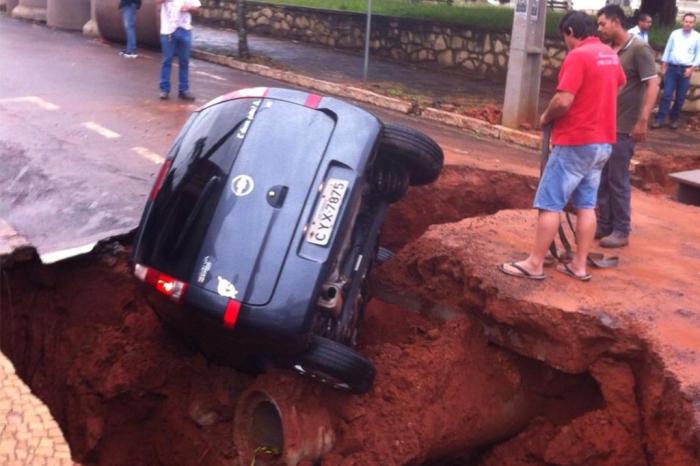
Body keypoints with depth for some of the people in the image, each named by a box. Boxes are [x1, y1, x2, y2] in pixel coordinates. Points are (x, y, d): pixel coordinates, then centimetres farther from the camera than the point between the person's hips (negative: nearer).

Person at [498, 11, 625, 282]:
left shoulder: (577, 56, -16)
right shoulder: (610, 55, 11)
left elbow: (563, 101, -25)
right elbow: (618, 85, 33)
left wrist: (546, 118, -6)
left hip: (575, 143, -9)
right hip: (602, 142, 9)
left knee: (549, 204, -3)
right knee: (586, 205, 11)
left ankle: (534, 264, 0)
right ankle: (579, 265, 14)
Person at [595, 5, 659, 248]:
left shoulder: (639, 49, -11)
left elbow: (653, 85, -15)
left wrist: (643, 121, -22)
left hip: (623, 127, -7)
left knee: (618, 180, -1)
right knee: (601, 178, 10)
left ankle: (621, 231, 9)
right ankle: (604, 224, 21)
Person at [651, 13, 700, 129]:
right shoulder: (675, 34, 4)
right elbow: (667, 50, 7)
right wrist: (663, 67, 3)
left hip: (686, 70, 0)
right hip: (672, 68, 0)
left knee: (680, 97, 5)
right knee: (666, 95, -5)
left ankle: (674, 119, 18)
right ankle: (660, 119, -4)